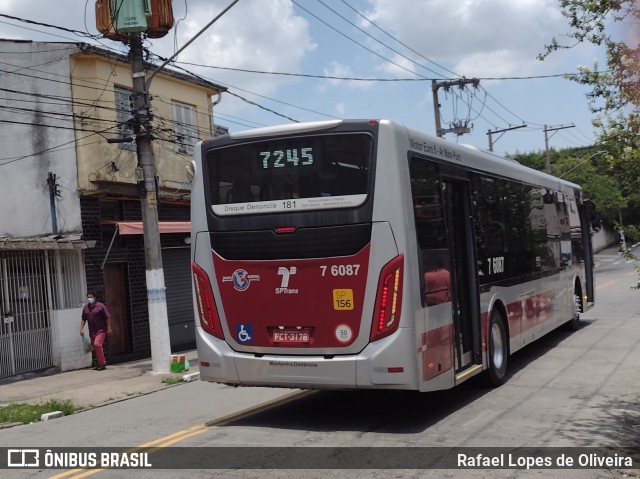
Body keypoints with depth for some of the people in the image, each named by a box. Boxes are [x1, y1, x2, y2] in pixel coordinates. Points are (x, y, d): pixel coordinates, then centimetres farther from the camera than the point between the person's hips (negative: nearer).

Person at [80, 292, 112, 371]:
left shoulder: (100, 306, -6)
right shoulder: (85, 307, 9)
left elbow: (108, 317, -5)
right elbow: (83, 319, 16)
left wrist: (109, 327, -9)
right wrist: (81, 329, 8)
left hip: (101, 330, -6)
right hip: (92, 331, 6)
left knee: (97, 344, -20)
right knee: (95, 346, 8)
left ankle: (102, 363, -14)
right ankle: (101, 364, 20)